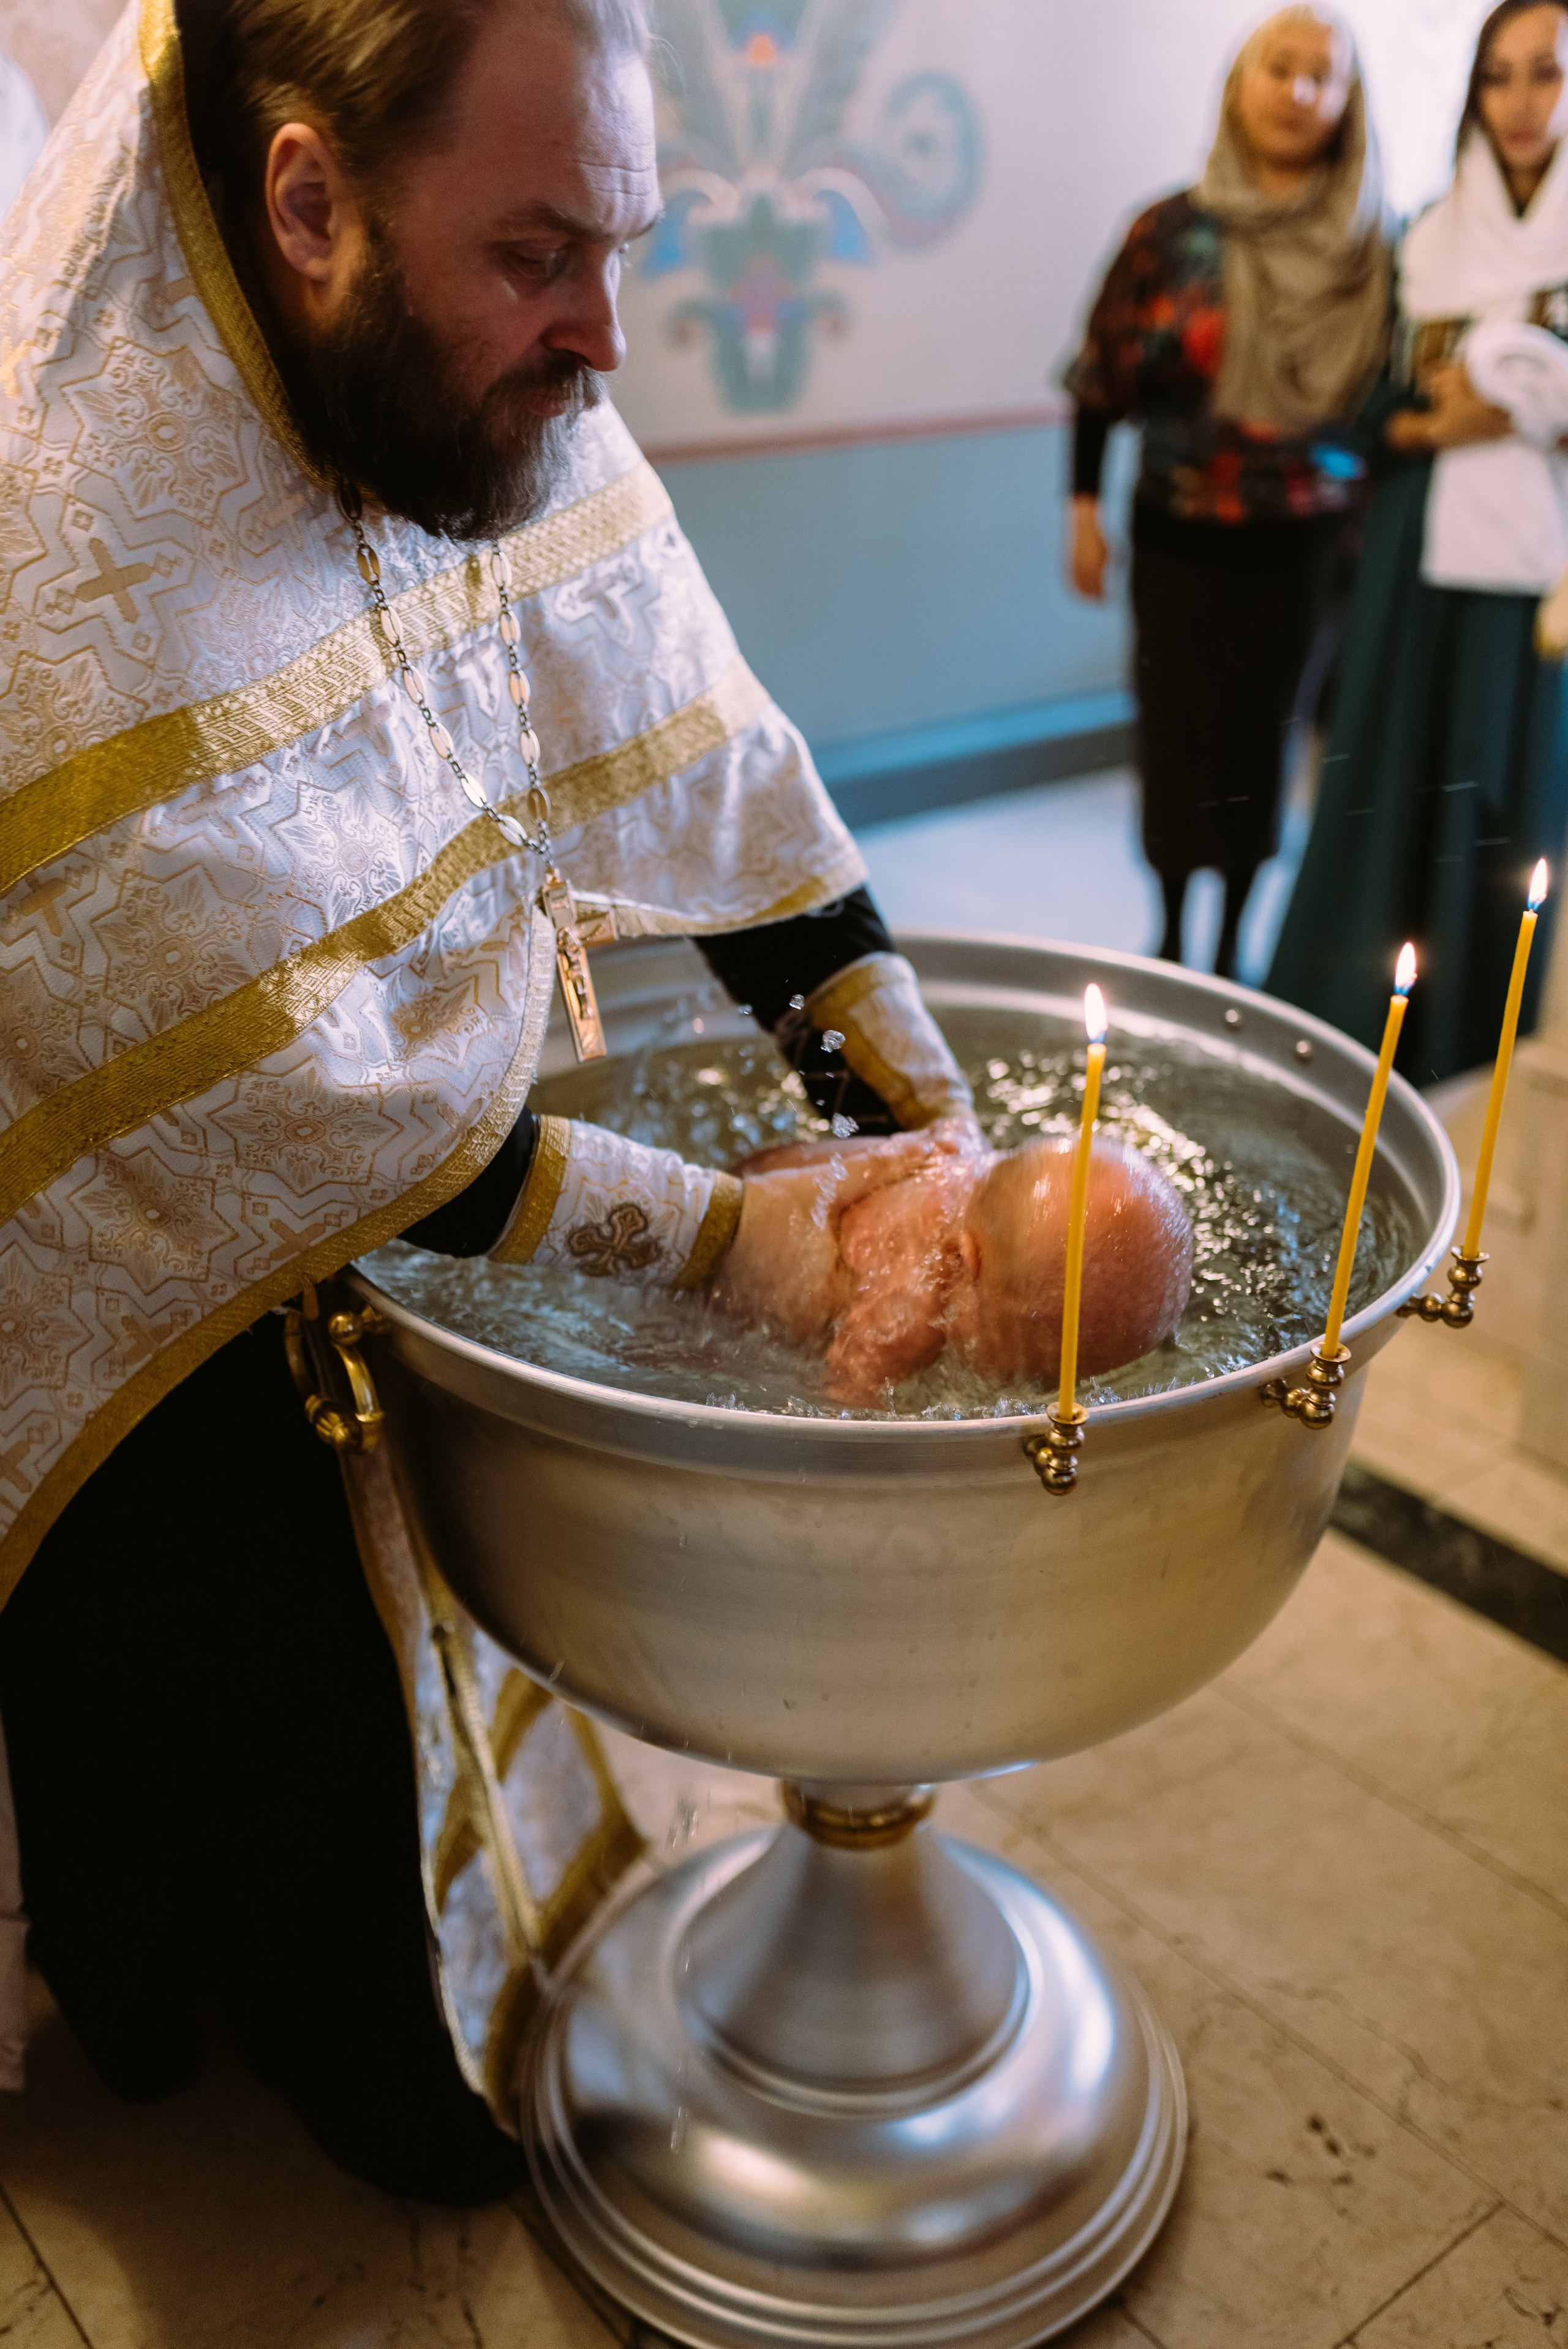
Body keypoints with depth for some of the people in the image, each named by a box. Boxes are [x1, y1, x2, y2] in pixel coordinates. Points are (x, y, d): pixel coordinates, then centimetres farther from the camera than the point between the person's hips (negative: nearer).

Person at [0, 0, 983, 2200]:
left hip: (404, 1231, 6)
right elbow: (316, 1127, -30)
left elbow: (707, 775, -6)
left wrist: (936, 1131, -12)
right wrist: (715, 1232, -24)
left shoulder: (499, 404, -10)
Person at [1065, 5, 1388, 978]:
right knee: (1179, 734, 3)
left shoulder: (1369, 245, 2)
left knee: (1263, 735, 7)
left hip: (1305, 542, 1)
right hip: (1182, 538, -1)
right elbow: (1102, 376, 1)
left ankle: (1233, 941, 22)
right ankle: (1172, 941, 21)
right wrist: (1086, 512, -2)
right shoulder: (1173, 231, -3)